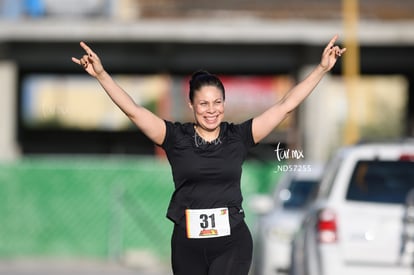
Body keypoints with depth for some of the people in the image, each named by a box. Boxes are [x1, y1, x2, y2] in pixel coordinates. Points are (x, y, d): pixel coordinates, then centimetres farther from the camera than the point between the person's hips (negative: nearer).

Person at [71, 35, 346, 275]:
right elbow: (133, 110, -5)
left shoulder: (238, 136, 2)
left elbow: (286, 105, 2)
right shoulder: (177, 137, 1)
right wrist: (101, 74, -14)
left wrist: (322, 69, -1)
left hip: (232, 242, -1)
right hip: (188, 244, 1)